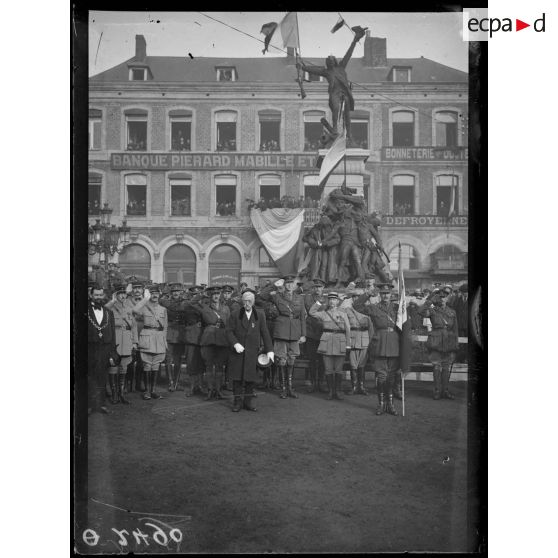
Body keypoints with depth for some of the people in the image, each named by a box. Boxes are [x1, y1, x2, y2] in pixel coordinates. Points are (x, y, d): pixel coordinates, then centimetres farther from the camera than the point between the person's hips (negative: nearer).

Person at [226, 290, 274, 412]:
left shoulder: (260, 315, 6)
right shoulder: (235, 315, 3)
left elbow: (265, 333, 6)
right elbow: (229, 331, 0)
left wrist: (269, 350, 1)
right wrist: (235, 344, -16)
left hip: (252, 352, 1)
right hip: (237, 352, -1)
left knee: (250, 378, 2)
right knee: (237, 377, 0)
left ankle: (248, 401, 12)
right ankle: (238, 401, 9)